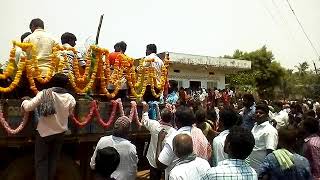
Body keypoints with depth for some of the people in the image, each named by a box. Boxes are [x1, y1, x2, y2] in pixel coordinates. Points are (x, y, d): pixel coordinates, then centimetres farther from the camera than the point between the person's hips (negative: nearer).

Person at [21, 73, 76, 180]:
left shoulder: (44, 94, -18)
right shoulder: (70, 98, -11)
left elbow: (28, 107, -17)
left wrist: (25, 102, 5)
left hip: (44, 132, -2)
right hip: (60, 132, 3)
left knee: (41, 160, 12)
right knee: (53, 159, 19)